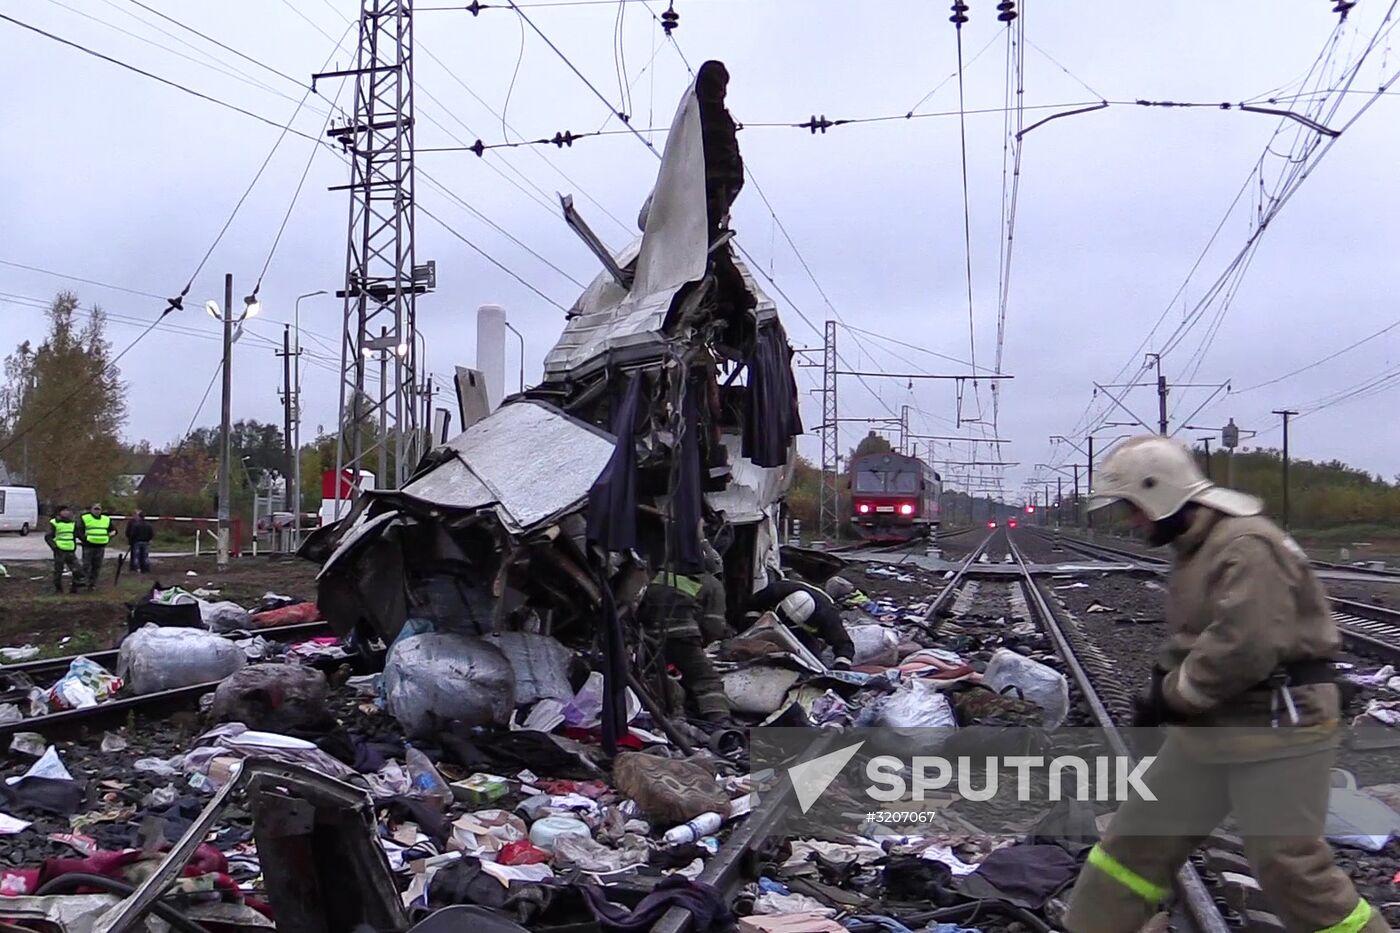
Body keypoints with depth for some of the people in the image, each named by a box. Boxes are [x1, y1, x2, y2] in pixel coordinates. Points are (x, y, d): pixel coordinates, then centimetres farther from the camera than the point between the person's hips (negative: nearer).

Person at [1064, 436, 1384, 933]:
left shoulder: (1245, 547, -21)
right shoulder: (1195, 547, 12)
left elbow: (1242, 648, -30)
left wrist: (1171, 696, -18)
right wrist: (1164, 680, 3)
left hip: (1275, 729, -10)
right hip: (1209, 729, 10)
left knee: (1289, 866, -1)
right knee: (1140, 836, 13)